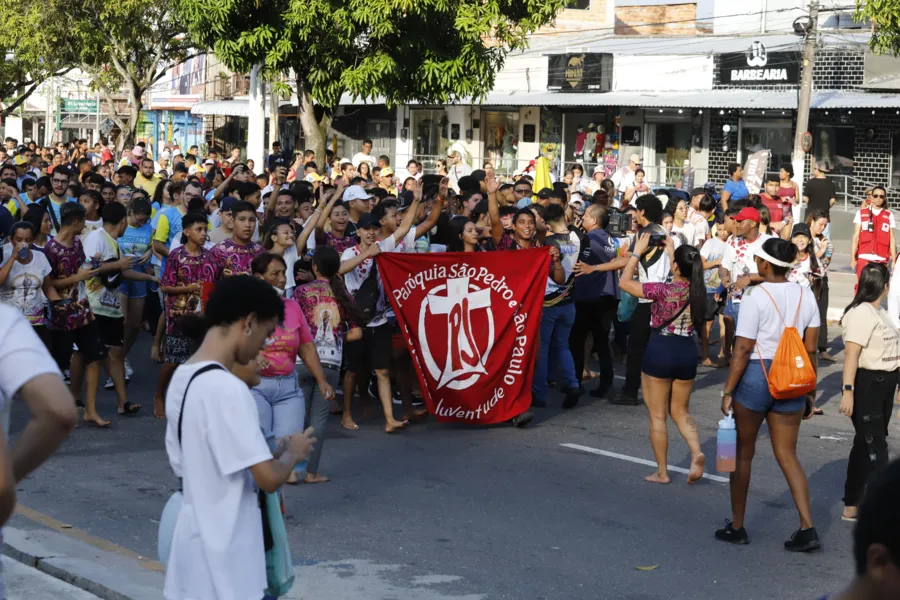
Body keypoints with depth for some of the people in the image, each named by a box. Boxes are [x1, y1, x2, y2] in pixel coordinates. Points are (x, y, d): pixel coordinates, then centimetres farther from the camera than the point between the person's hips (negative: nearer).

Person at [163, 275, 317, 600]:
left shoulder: (182, 378, 7)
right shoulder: (227, 388, -22)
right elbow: (269, 478, -23)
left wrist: (273, 451, 10)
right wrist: (292, 452, -3)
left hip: (197, 544, 9)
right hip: (223, 558, -9)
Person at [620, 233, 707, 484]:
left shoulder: (663, 290, -18)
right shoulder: (699, 290, -3)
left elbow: (624, 282, -9)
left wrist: (637, 252, -2)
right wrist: (671, 251, 25)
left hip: (660, 350, -5)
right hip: (687, 351, 5)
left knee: (657, 415, 8)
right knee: (680, 411, 19)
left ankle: (662, 472, 11)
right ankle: (696, 452, -6)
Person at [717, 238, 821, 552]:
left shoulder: (755, 296, -13)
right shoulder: (806, 295, 3)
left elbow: (743, 349, -14)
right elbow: (810, 349, 6)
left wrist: (728, 390, -9)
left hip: (755, 376, -5)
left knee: (743, 453, 10)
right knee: (787, 455, 9)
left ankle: (737, 526, 20)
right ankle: (807, 528, -2)